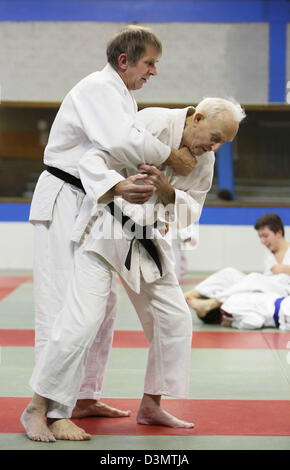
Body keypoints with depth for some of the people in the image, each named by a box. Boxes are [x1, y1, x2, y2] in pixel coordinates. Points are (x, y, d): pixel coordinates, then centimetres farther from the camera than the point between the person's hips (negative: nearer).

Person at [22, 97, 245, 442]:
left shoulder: (204, 161, 2)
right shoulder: (153, 123, -19)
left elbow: (189, 212, 4)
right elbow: (91, 162, -20)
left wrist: (166, 190, -17)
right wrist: (115, 194, -37)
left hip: (146, 240, 8)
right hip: (105, 230, -8)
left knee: (174, 319, 8)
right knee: (83, 320, -16)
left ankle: (150, 406, 22)